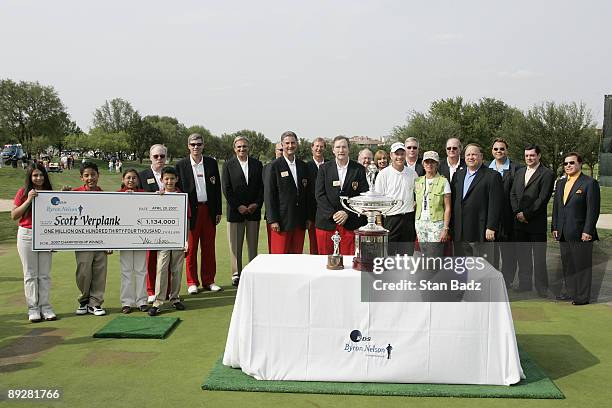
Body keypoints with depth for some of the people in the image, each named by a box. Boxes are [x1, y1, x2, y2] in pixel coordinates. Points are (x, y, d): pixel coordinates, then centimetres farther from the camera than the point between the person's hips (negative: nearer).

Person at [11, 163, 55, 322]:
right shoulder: (23, 192, 0)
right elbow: (14, 215, -7)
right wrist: (28, 200, -14)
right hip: (27, 235, -2)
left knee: (45, 274, 4)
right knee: (30, 274, 3)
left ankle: (45, 307, 10)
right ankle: (33, 309, 8)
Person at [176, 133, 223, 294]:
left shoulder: (212, 163, 8)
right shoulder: (181, 165, 2)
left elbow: (217, 188, 10)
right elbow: (178, 189, 1)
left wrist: (218, 211, 6)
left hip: (209, 210, 2)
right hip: (190, 211, -2)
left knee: (209, 247, 7)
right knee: (191, 248, 3)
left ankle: (208, 281, 17)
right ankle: (192, 282, 12)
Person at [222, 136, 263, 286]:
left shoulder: (257, 164, 9)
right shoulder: (228, 165, 2)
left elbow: (262, 187, 7)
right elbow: (226, 189, -3)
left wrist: (257, 204, -6)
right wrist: (238, 206, -10)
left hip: (254, 210, 2)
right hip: (235, 211, -2)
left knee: (253, 245, 6)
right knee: (235, 245, 3)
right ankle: (236, 274, 11)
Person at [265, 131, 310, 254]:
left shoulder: (303, 166, 12)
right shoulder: (274, 166, -3)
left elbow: (307, 193, 15)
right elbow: (269, 194, -6)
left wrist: (308, 217, 10)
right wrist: (273, 220, -11)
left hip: (300, 221, 5)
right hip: (282, 220, -5)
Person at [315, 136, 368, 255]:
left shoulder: (359, 169, 5)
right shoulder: (324, 168, 6)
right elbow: (319, 194, 0)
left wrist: (347, 213, -10)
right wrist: (333, 214, -11)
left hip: (351, 224, 0)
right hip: (326, 222, 1)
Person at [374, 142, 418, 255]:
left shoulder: (413, 173, 8)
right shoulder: (383, 174, -3)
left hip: (409, 219, 3)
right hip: (390, 219, -3)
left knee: (408, 253, 7)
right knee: (388, 254, 0)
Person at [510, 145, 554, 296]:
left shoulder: (547, 174, -6)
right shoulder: (520, 172, 15)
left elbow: (543, 198, -13)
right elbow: (513, 194, 12)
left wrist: (526, 214, -13)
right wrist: (517, 212, -3)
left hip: (537, 222, -6)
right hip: (520, 221, 6)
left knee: (539, 256, 1)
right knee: (523, 254, 13)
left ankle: (541, 287, 9)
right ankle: (524, 283, 22)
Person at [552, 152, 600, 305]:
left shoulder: (590, 183, -6)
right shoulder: (561, 183, 15)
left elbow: (593, 210, -11)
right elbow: (556, 207, 18)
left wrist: (588, 231, -15)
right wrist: (555, 227, 11)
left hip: (581, 233, -7)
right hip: (563, 234, 7)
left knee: (582, 265, 1)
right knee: (567, 265, 13)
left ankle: (583, 297, 9)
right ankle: (572, 292, 25)